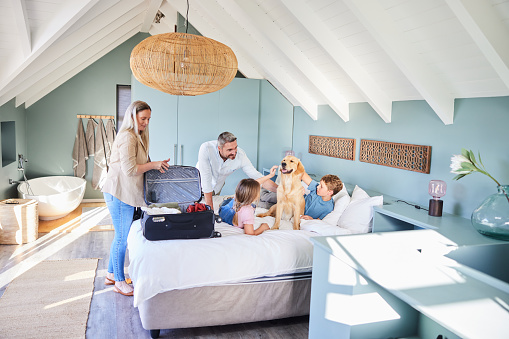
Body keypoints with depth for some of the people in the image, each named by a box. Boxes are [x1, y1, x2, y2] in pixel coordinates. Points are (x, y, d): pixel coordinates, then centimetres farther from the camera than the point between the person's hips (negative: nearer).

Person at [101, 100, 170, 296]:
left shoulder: (137, 136, 18)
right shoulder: (127, 137, -15)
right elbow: (129, 169, -21)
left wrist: (156, 165, 9)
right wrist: (153, 165, -15)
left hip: (127, 193, 10)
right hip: (119, 192, -10)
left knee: (121, 235, 17)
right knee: (122, 237, -2)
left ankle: (111, 274, 30)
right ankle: (119, 282, 10)